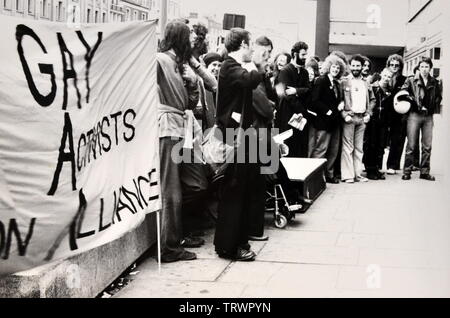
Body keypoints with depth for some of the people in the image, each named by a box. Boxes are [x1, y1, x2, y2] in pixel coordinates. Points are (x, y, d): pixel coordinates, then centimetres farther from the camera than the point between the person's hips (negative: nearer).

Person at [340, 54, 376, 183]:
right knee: (348, 147, -5)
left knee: (359, 147, 8)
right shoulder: (344, 82, 0)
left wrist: (368, 114, 5)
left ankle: (357, 174, 13)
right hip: (349, 117, -5)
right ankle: (347, 175, -3)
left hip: (362, 118, 5)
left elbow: (372, 100, 18)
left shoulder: (366, 84, 14)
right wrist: (345, 115, -13)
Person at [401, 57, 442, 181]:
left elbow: (439, 96, 21)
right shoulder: (411, 81, 0)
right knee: (411, 145, -2)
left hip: (428, 116, 3)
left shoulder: (434, 83, 10)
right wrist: (412, 101, -14)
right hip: (414, 115, -3)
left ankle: (425, 172, 11)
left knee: (427, 146, 4)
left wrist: (434, 108, 9)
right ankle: (407, 171, 3)